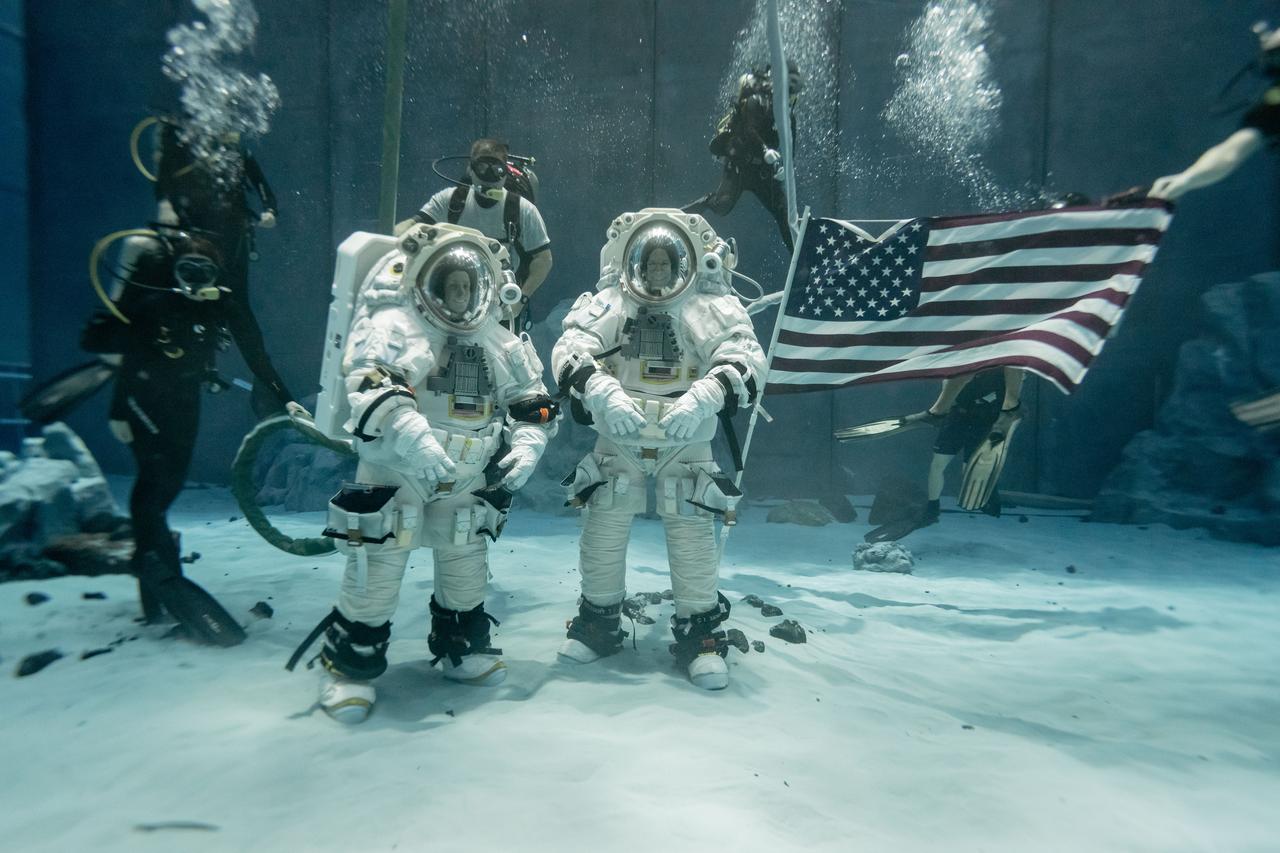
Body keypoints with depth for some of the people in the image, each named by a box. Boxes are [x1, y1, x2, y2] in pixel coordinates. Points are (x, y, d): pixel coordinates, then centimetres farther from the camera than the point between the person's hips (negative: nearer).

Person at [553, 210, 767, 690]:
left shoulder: (710, 307, -6)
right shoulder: (608, 303, -1)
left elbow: (747, 360, -18)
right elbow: (569, 351, -13)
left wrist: (702, 398, -36)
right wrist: (601, 390, -33)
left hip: (687, 445, -1)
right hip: (618, 441, 2)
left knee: (693, 536, -3)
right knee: (602, 531, 5)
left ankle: (700, 632, 18)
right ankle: (599, 621, 27)